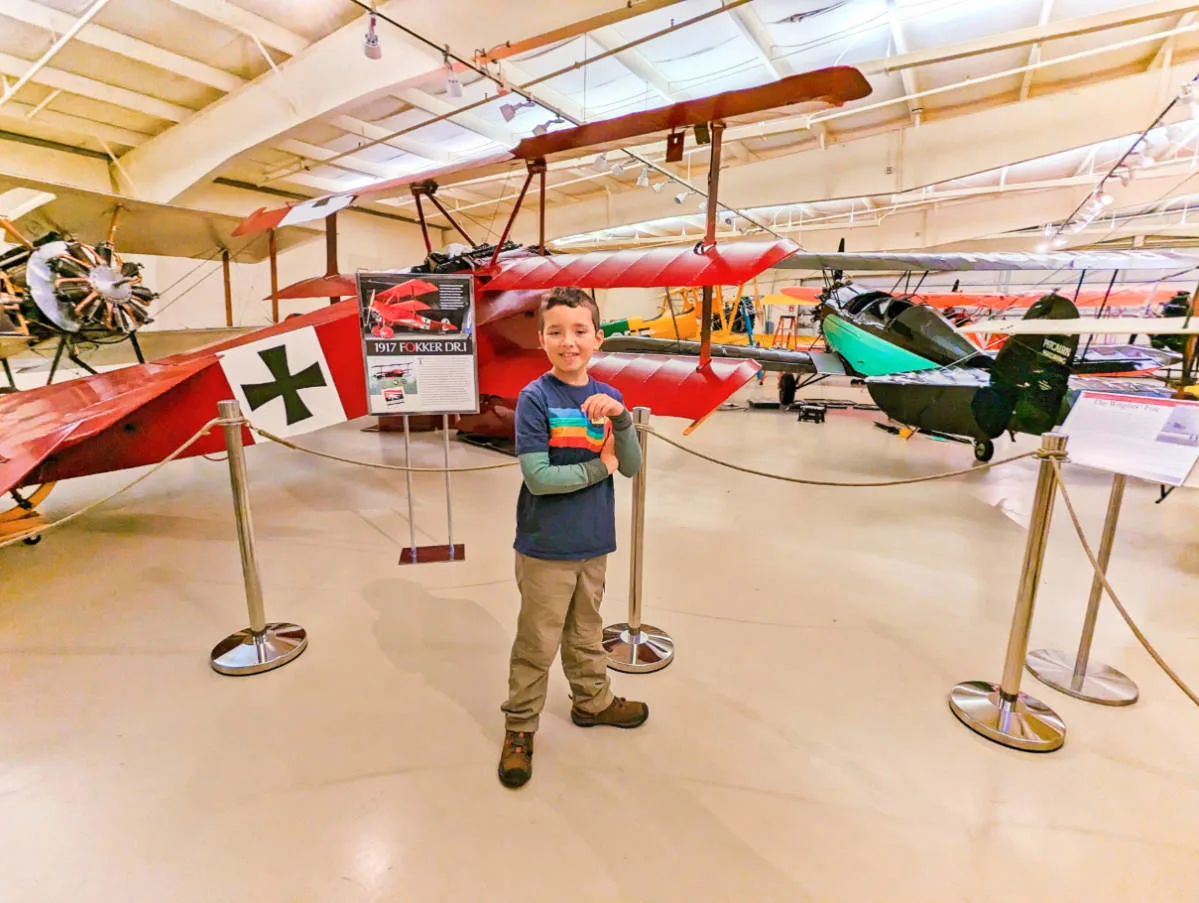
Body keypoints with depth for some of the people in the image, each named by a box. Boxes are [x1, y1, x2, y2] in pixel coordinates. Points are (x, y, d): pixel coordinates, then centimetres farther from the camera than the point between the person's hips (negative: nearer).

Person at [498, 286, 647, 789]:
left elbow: (632, 468, -6)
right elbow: (537, 477, -22)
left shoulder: (607, 398, 0)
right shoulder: (535, 398, -15)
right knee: (537, 644, 10)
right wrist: (599, 467, -13)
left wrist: (620, 417, -23)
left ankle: (591, 701, 47)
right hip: (546, 548, -5)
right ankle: (519, 727, 32)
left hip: (594, 543, 5)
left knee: (586, 633, 24)